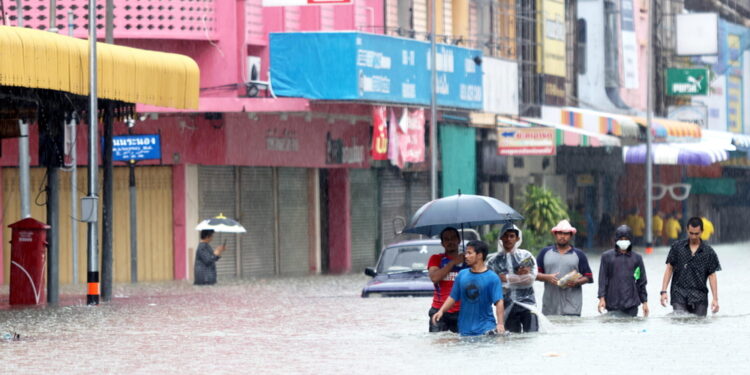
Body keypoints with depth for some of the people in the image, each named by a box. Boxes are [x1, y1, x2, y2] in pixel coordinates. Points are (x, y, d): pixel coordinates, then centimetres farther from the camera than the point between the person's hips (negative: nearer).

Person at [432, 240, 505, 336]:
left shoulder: (492, 278, -5)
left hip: (486, 328, -4)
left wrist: (500, 324, -21)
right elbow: (453, 297, 12)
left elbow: (498, 302, -10)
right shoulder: (462, 275, 8)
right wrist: (441, 311, -2)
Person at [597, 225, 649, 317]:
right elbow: (603, 279, 3)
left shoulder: (637, 258, 10)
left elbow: (642, 282, 12)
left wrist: (644, 302, 9)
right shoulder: (607, 256, 5)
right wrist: (601, 298, -5)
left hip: (631, 304, 1)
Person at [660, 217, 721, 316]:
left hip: (699, 297, 1)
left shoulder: (709, 252, 7)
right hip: (679, 295, -1)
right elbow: (669, 269, 8)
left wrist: (715, 299, -1)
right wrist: (663, 291, -1)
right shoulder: (677, 247, 7)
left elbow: (712, 275, 7)